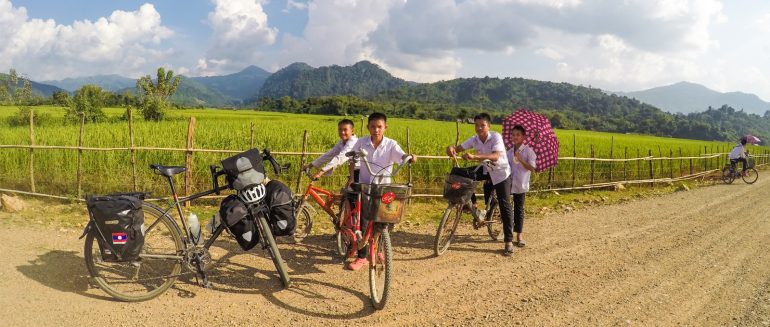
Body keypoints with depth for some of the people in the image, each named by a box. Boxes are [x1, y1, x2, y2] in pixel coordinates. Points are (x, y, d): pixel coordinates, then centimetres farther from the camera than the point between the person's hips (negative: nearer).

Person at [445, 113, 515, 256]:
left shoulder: (496, 136, -25)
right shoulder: (474, 139, -10)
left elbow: (495, 156, -40)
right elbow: (459, 148, -12)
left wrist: (474, 156, -53)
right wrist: (451, 148, -39)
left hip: (501, 173, -5)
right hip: (487, 172, 5)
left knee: (504, 206, -9)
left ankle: (509, 241, -4)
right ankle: (473, 205, 6)